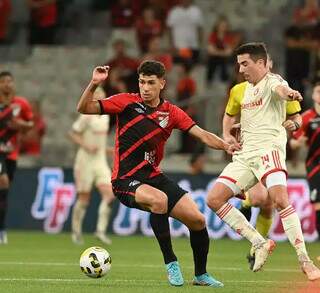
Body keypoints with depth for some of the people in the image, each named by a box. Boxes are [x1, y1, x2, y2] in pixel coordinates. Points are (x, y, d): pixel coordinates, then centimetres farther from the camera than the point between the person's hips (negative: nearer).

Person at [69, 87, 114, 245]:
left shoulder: (105, 116, 10)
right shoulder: (87, 116, -12)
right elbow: (73, 133, -11)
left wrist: (106, 149, 14)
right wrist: (87, 146, -21)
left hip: (101, 160, 6)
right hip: (86, 160, -6)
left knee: (109, 193, -10)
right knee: (84, 198, 0)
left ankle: (101, 229, -7)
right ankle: (76, 231, 15)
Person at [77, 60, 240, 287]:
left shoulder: (171, 112, 5)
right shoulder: (127, 102, -5)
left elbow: (202, 134, -1)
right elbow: (84, 108, -9)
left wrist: (226, 146, -18)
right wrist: (94, 84, -26)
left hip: (154, 177, 5)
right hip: (125, 181, -5)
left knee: (198, 219, -3)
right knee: (159, 199, -36)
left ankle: (201, 275, 21)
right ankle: (171, 263, -20)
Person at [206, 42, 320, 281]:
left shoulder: (271, 81, -5)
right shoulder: (246, 89, 21)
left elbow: (280, 89, -32)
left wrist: (289, 93, -55)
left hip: (269, 149, -9)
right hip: (245, 154, 9)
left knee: (280, 198, -29)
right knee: (214, 199, -3)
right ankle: (260, 243, 3)